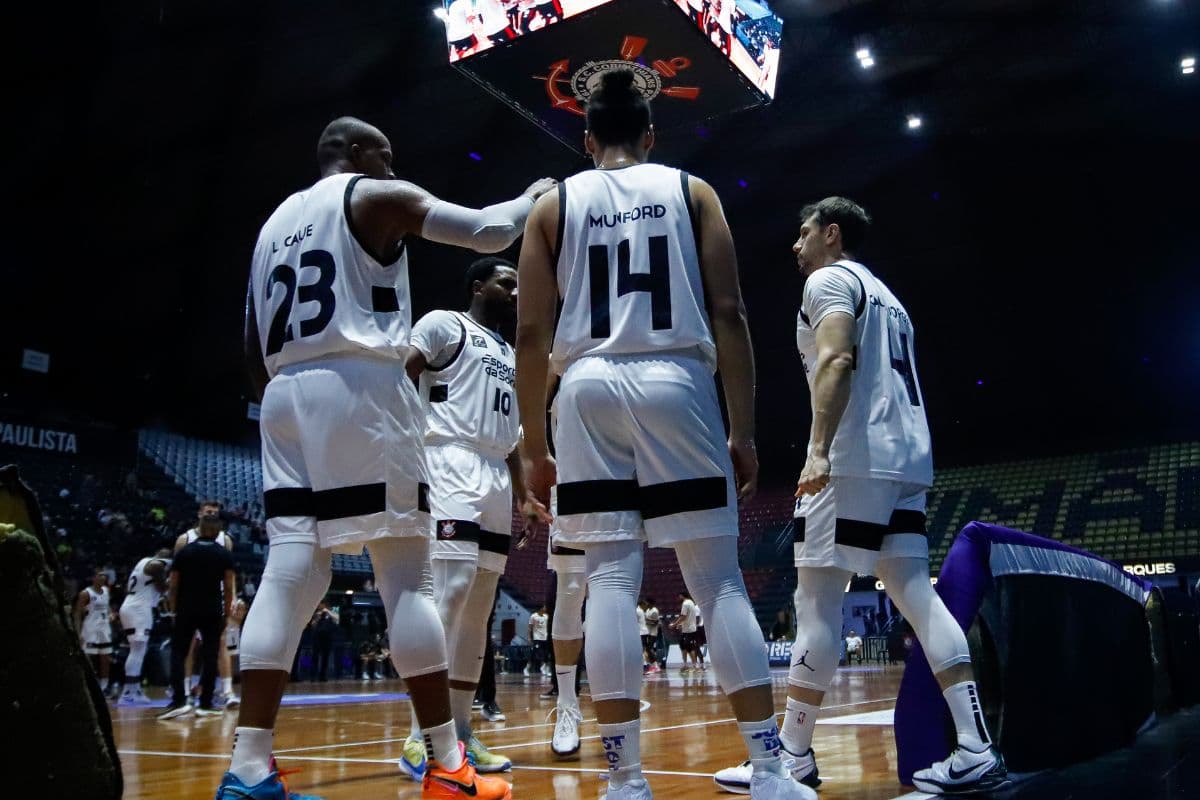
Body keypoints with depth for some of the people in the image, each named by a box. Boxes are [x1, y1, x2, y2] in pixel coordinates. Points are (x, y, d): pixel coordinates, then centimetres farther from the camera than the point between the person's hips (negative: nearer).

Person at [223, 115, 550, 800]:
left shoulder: (275, 222, 26)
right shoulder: (376, 197, 6)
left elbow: (255, 348, 22)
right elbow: (489, 231, -2)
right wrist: (535, 199, 18)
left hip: (285, 394, 7)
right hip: (361, 388, -7)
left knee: (290, 576, 2)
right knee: (407, 576, -6)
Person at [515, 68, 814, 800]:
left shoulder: (555, 204, 14)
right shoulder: (691, 191, 13)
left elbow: (532, 335, 7)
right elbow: (729, 314, 2)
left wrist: (534, 446, 11)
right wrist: (745, 430, 4)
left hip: (590, 388, 1)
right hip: (676, 382, 0)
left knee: (612, 579, 1)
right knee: (720, 582, 3)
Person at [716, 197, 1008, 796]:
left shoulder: (829, 279, 0)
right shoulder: (885, 296, 28)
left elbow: (837, 360, -17)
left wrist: (819, 448, -25)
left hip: (854, 460, -9)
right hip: (906, 460, 9)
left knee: (816, 601, -5)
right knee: (918, 597, 3)